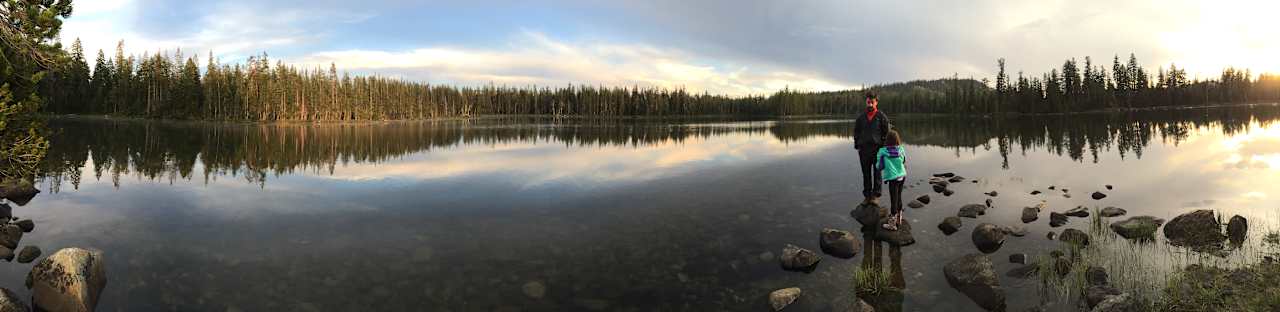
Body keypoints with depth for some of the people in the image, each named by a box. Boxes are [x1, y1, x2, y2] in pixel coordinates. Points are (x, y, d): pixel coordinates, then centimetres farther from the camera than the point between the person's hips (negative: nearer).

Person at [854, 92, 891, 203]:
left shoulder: (882, 116, -1)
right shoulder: (861, 118, 8)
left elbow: (886, 132, 0)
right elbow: (856, 132, 15)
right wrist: (857, 146, 7)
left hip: (877, 149, -3)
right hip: (864, 150, 3)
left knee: (877, 173, 3)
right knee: (866, 174, 8)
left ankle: (876, 195, 12)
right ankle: (867, 195, 16)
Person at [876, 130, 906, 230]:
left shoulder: (882, 152, -13)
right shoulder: (901, 150, -2)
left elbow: (879, 166, -10)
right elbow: (904, 161, 9)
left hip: (893, 178, -5)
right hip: (902, 176, 5)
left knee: (894, 200, 1)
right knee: (898, 198, 20)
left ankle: (892, 224, 8)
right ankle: (899, 218, 35)